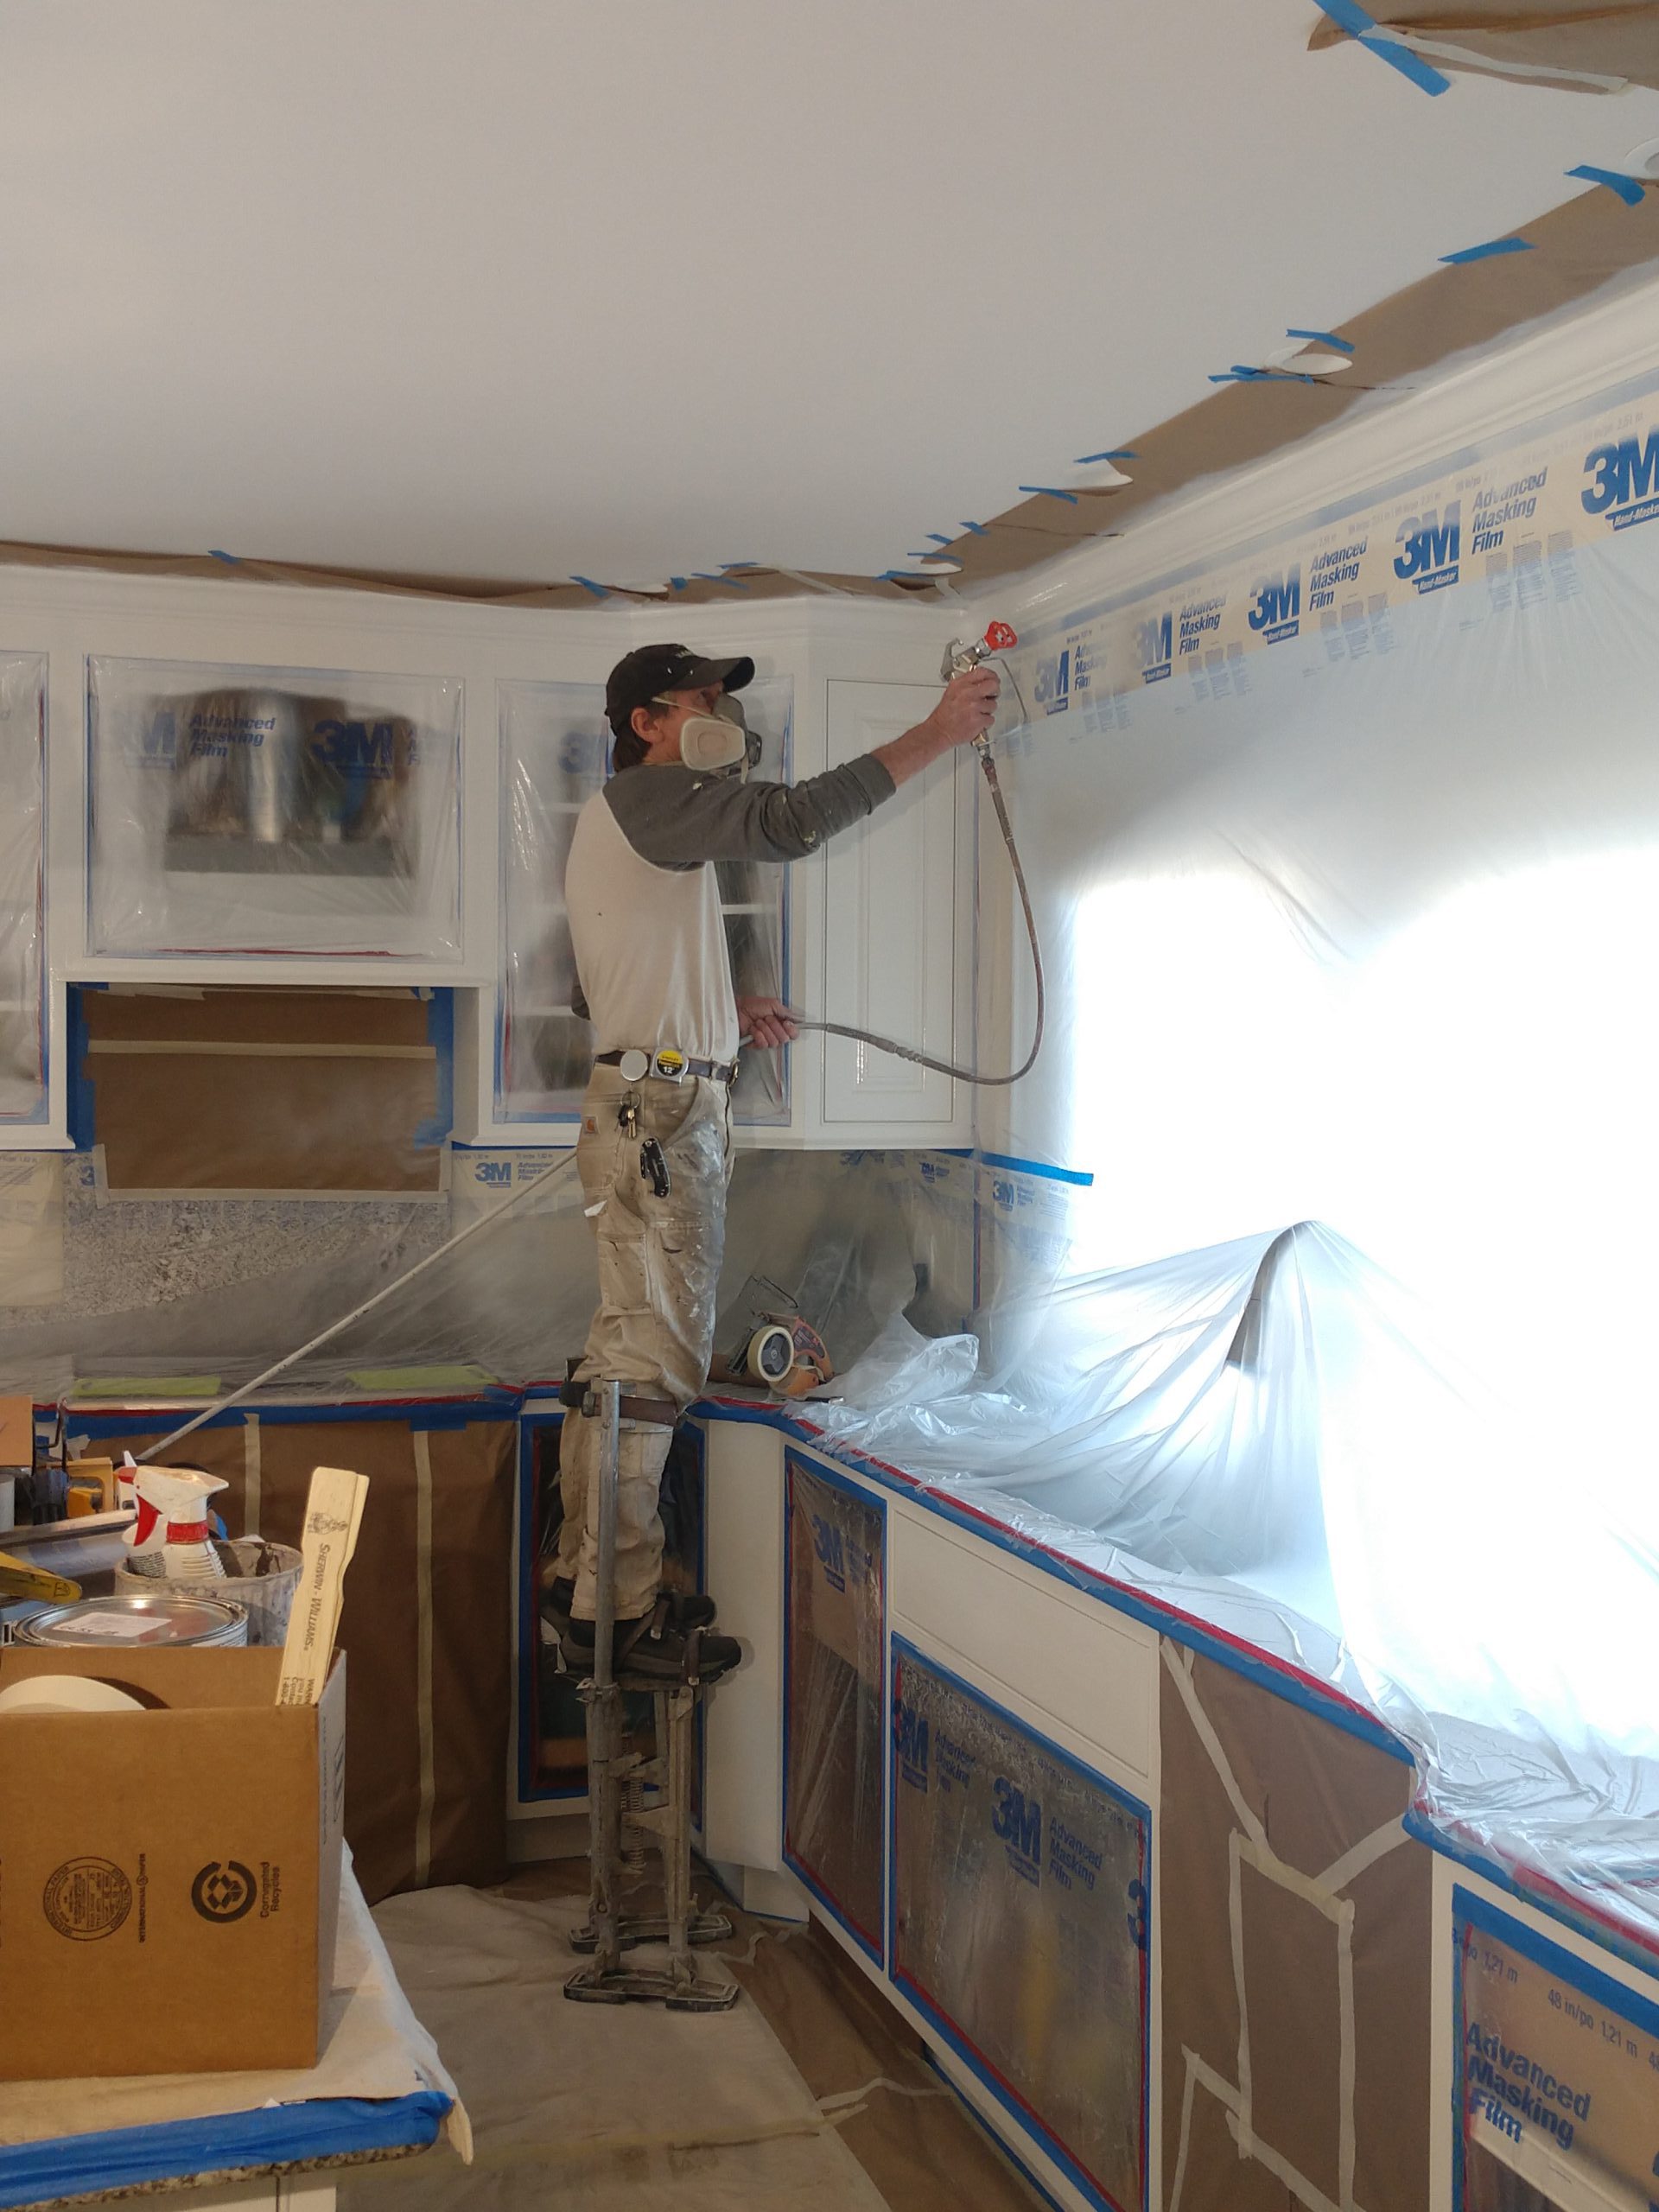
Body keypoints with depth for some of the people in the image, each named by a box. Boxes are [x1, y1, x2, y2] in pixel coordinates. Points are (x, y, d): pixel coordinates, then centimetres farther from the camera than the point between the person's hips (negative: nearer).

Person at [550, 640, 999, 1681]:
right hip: (662, 1115, -11)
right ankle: (618, 1609, -5)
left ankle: (586, 1576, 20)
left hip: (650, 1111, 11)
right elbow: (792, 820, -23)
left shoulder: (619, 822, 24)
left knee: (625, 1352, 13)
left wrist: (726, 1014, 18)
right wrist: (935, 734, -21)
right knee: (653, 1358, -9)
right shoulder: (647, 795, -9)